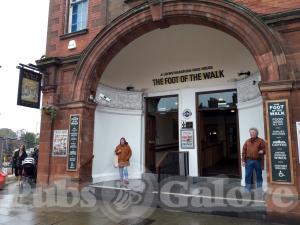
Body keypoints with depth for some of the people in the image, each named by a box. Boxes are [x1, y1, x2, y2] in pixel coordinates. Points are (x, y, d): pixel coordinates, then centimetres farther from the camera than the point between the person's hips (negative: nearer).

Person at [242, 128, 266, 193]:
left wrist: (262, 151, -21)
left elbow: (265, 149, 2)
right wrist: (243, 160, 4)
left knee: (259, 175, 10)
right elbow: (244, 151, 9)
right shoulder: (247, 142, 10)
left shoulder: (261, 141, 3)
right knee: (248, 175, 2)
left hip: (258, 161, -2)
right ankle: (248, 188, 11)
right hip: (249, 161, 2)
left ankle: (259, 187, 27)